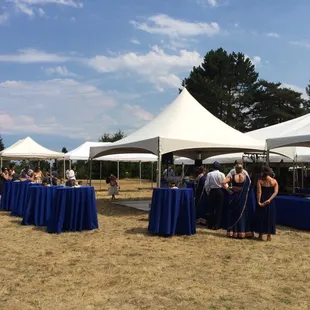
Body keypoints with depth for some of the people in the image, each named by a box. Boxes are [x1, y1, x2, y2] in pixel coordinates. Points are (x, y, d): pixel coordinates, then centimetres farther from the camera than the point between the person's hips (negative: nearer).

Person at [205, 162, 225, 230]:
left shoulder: (209, 174, -5)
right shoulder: (222, 174, -5)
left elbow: (206, 185, -6)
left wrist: (208, 192, 8)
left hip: (212, 191, 1)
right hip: (220, 191, -1)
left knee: (211, 208, 11)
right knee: (219, 209, 6)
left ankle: (210, 225, 16)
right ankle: (217, 225, 6)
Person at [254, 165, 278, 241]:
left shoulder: (260, 181, -7)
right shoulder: (274, 181, -1)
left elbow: (259, 192, -14)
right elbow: (276, 192, -12)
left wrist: (259, 202, -15)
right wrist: (269, 200, -18)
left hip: (262, 201, -1)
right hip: (271, 202, 1)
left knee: (261, 217, 11)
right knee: (270, 217, 11)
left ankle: (260, 235, 16)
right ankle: (269, 236, 13)